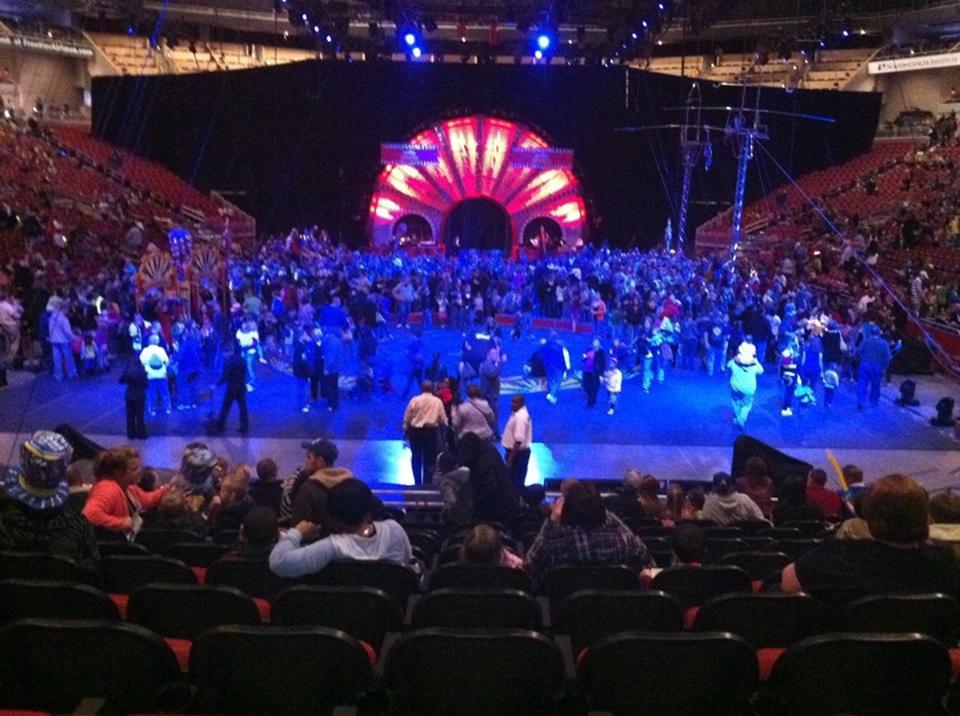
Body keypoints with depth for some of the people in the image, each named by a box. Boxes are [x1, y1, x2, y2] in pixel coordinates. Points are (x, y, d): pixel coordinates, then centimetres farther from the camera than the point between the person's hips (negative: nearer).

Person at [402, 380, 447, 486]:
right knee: (429, 458, 6)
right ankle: (427, 483, 3)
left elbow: (407, 418, -1)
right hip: (431, 431, -1)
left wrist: (406, 430, 10)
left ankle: (417, 482, 16)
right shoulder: (438, 401, -2)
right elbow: (443, 420, -2)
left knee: (416, 457, 14)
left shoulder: (414, 400, -3)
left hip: (415, 431, 1)